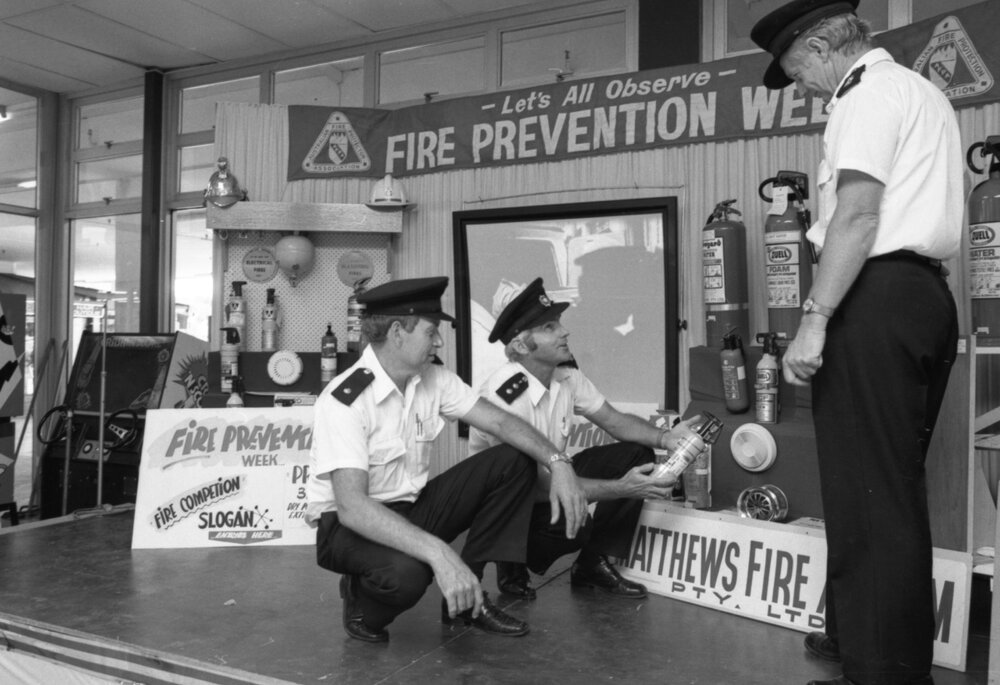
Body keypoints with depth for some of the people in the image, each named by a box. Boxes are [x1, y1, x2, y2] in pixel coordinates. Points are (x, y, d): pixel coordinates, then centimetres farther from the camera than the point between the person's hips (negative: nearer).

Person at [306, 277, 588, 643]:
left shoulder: (433, 379, -4)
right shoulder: (345, 399, -25)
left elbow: (501, 421, -4)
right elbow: (351, 506, -34)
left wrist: (558, 462, -23)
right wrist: (439, 553, -45)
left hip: (412, 508, 7)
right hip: (348, 525, -7)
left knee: (513, 463, -7)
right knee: (407, 571, -40)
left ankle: (468, 596, -1)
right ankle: (362, 604, -2)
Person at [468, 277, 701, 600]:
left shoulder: (567, 377, -7)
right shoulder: (504, 397, -31)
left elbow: (613, 420, 3)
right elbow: (535, 485, -32)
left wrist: (665, 437, -17)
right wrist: (620, 488, -34)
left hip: (547, 478, 8)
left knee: (636, 455, -4)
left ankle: (593, 564, 5)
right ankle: (512, 565, -2)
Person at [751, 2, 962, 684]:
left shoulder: (867, 94, -5)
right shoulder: (925, 92, 25)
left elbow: (858, 215, -18)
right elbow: (912, 206, 18)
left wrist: (815, 320, -21)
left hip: (877, 293, -10)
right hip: (929, 293, 10)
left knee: (865, 490, -6)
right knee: (897, 485, 16)